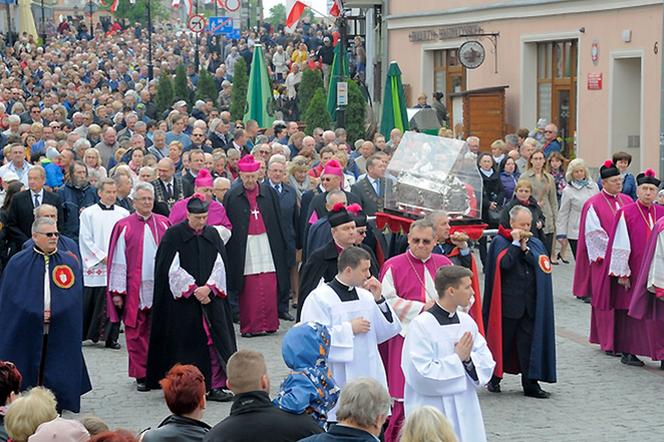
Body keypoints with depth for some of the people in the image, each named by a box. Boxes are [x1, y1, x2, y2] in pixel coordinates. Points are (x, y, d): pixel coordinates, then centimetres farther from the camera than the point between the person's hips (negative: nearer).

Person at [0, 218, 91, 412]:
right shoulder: (18, 263, 3)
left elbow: (75, 295, 5)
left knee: (57, 370, -1)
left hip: (61, 330, 1)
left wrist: (53, 313, -7)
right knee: (28, 369, -2)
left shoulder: (70, 262, 8)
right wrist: (38, 314, -7)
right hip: (26, 329, -1)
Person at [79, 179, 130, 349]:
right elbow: (86, 239, -1)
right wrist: (102, 257, -8)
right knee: (92, 302, -1)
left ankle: (111, 337, 7)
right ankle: (82, 334, 9)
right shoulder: (88, 213, 2)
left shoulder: (123, 214, 9)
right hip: (95, 265, -2)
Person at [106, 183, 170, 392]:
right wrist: (117, 291, -4)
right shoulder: (124, 227, 1)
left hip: (161, 288, 2)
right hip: (134, 290, -2)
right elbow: (118, 261, 0)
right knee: (136, 333, 1)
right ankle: (141, 376, 9)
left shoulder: (164, 224, 8)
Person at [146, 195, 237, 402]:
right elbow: (172, 268, -8)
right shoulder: (173, 235, -4)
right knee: (186, 343, -1)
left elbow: (220, 264, 5)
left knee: (214, 340, -2)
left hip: (210, 297, 4)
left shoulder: (212, 234, 9)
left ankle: (215, 386, 0)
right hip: (182, 300, -4)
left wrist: (208, 287, -10)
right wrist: (194, 289, -12)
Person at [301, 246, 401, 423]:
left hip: (367, 376, 6)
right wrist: (349, 329, -13)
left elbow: (386, 332, 9)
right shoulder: (319, 298, -8)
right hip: (337, 383, -6)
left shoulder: (365, 296, 11)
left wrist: (378, 299, -2)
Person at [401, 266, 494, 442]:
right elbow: (421, 375, -18)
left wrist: (469, 358, -11)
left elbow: (487, 364, 9)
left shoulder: (467, 322, 7)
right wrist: (458, 358, -12)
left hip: (465, 412, 6)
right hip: (432, 415, -6)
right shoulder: (421, 325, -13)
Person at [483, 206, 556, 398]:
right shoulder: (500, 241, 0)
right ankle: (494, 378, 19)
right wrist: (515, 243, -11)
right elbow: (503, 263, -17)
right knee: (503, 340, 4)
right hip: (508, 302, -4)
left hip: (530, 303, 4)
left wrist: (525, 248, -9)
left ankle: (530, 384, 3)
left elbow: (544, 265, -2)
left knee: (528, 342, 1)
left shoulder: (535, 243, 13)